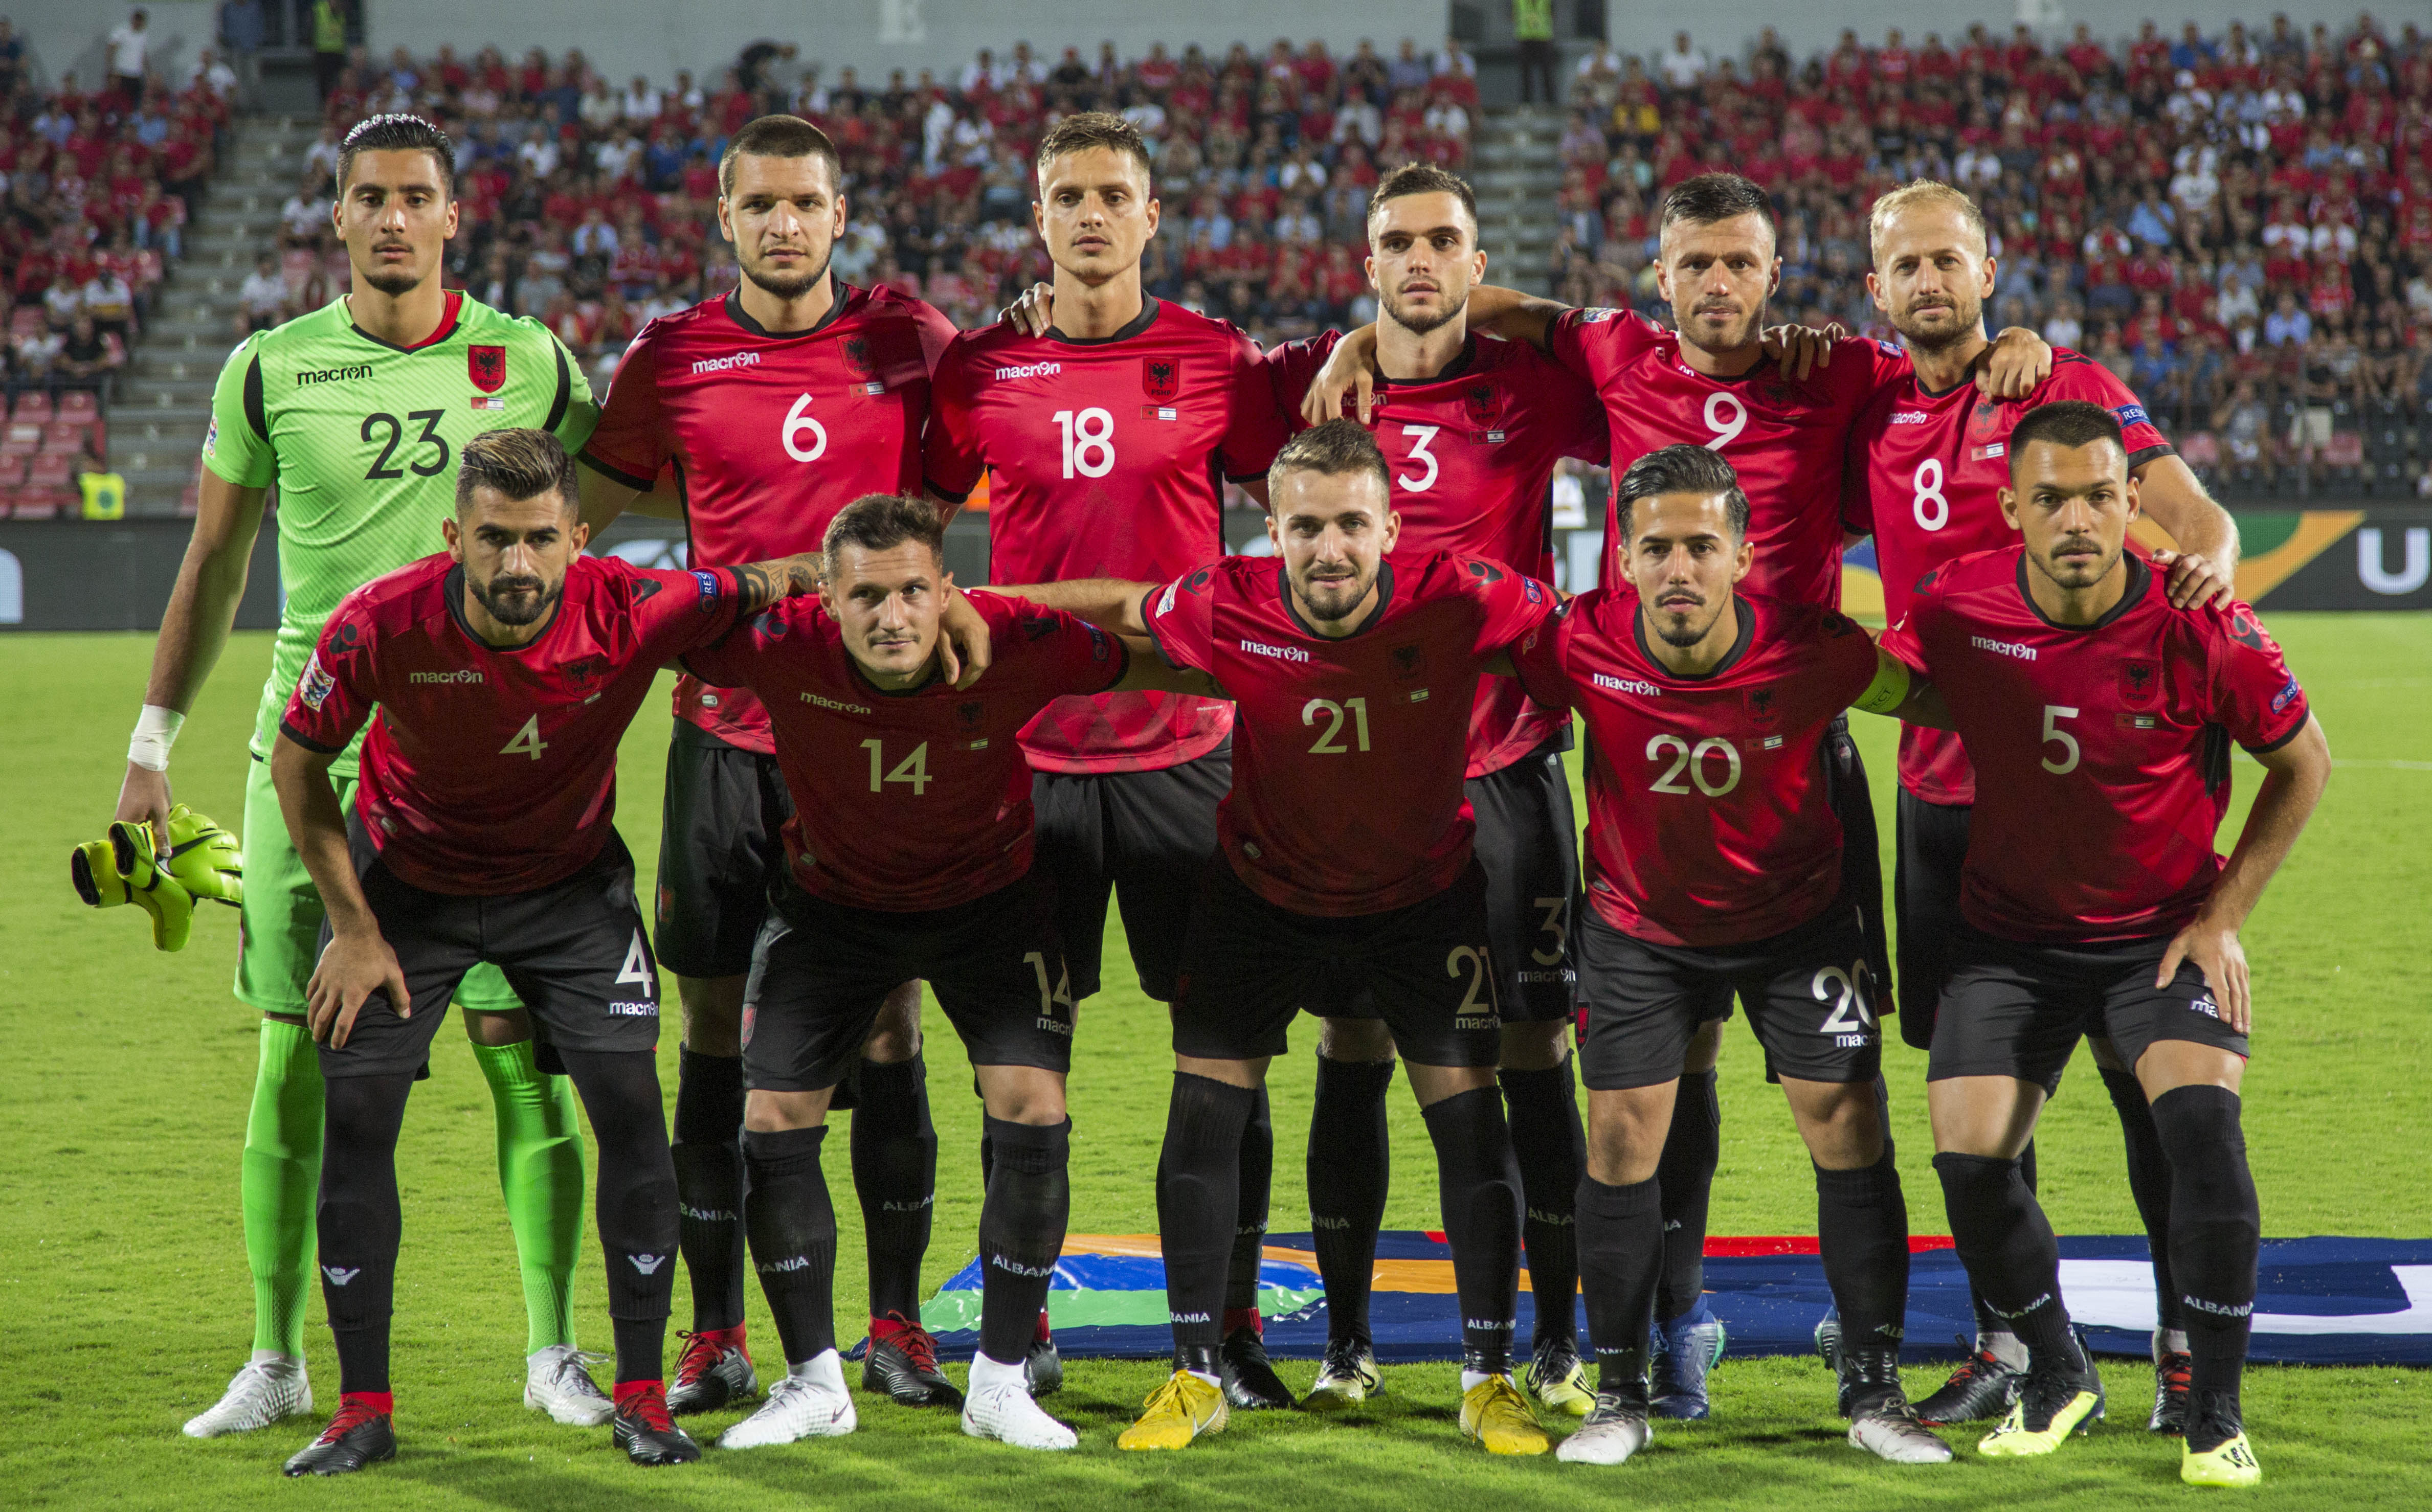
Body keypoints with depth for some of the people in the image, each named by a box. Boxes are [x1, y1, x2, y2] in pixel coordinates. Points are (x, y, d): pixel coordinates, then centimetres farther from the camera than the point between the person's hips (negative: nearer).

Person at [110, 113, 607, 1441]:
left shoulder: (528, 362, 2)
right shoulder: (272, 370, 3)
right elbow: (215, 561, 11)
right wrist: (152, 744, 10)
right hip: (311, 748, 0)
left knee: (524, 1053, -3)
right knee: (296, 1059, 2)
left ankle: (552, 1354, 8)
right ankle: (276, 1361, 13)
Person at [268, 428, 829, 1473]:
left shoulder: (631, 613, -30)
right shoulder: (381, 626, -29)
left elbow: (773, 583, -14)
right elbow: (297, 761, -11)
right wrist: (355, 929, -9)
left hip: (570, 884, 0)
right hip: (406, 882, 0)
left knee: (630, 1107, -10)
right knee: (354, 1117, -7)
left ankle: (641, 1397, 3)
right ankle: (363, 1410, 5)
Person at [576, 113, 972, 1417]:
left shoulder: (908, 339, 3)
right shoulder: (672, 359, 2)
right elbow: (577, 515, 10)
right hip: (727, 733, 0)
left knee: (887, 1024, 2)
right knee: (716, 1029, 2)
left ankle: (895, 1325, 11)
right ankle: (716, 1335, 10)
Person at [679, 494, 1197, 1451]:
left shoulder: (1016, 645, -30)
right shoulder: (783, 649, -30)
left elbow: (1170, 664, -18)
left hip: (989, 897, -1)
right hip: (832, 899, 1)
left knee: (1033, 1114, -11)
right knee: (773, 1121, -3)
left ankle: (1000, 1381, 6)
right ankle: (814, 1382, 14)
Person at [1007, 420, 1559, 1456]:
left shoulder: (1458, 602, -29)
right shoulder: (1228, 608, -26)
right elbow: (1115, 608, -6)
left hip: (1425, 893, -1)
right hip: (1262, 891, 1)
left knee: (1469, 1113, -3)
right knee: (1205, 1103, -2)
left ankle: (1489, 1380, 12)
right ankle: (1195, 1377, 12)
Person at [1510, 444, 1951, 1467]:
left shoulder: (1813, 653, -27)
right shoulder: (1583, 649, -26)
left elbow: (1936, 700, -8)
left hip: (1798, 918, 0)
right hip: (1638, 924, 0)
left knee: (1849, 1128, -5)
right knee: (1622, 1134, -3)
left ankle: (1874, 1391, 8)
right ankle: (1619, 1394, 12)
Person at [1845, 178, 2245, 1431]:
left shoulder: (2066, 387, -3)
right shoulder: (1871, 421, 10)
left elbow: (2185, 506, -13)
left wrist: (2206, 555, -34)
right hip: (1942, 795, 4)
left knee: (2136, 1064, -2)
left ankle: (2188, 1341, 8)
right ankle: (2006, 1344, 19)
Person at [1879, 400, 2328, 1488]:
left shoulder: (2198, 630, -19)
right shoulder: (1957, 611, -15)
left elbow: (2303, 762, -4)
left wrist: (2222, 915, -6)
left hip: (2164, 932, -2)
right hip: (2012, 935, 2)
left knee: (2202, 1120, -24)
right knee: (1968, 1160, -10)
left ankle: (2214, 1414, -8)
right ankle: (2057, 1379, 18)